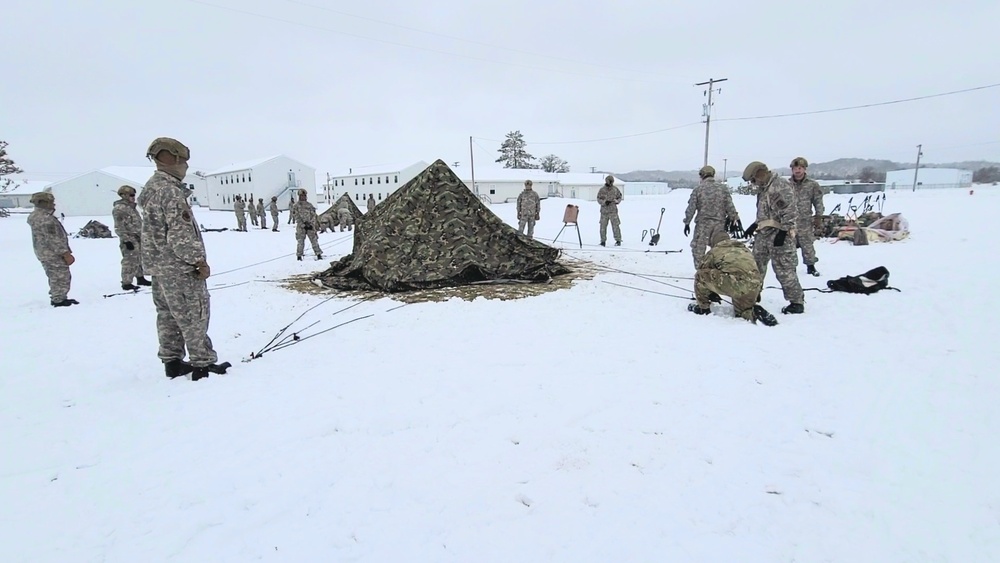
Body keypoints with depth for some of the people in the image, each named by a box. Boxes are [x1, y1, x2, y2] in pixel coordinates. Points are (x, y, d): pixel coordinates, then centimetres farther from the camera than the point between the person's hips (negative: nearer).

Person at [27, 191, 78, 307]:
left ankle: (57, 298, 28)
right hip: (54, 255, -11)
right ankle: (59, 300, 2)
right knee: (61, 277, -3)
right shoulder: (46, 219, -22)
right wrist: (66, 254, -21)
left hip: (44, 253, 11)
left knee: (55, 278, 19)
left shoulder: (35, 216, 11)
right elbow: (53, 239, -24)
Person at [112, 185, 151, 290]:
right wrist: (126, 240, -21)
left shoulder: (132, 207, 16)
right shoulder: (119, 208, -12)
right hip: (129, 238, -9)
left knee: (140, 259, 17)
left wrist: (142, 236, 24)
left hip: (138, 237, 9)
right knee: (130, 261, -8)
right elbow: (119, 227, -16)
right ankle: (126, 283, -2)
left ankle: (140, 278, 29)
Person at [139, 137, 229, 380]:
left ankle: (172, 362, 23)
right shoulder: (170, 191, -18)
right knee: (194, 315, -4)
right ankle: (202, 364, 2)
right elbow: (180, 235, -22)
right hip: (178, 267, -10)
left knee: (168, 314, 14)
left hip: (158, 264, 10)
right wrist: (199, 260, -15)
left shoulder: (151, 188, 14)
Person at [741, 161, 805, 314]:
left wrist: (783, 231, -21)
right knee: (756, 267, 12)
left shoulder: (781, 184, -11)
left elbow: (789, 210, -18)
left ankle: (797, 302, 2)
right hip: (763, 234, 9)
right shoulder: (763, 188, 19)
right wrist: (753, 226, 26)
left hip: (778, 233, -9)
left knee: (784, 269, -8)